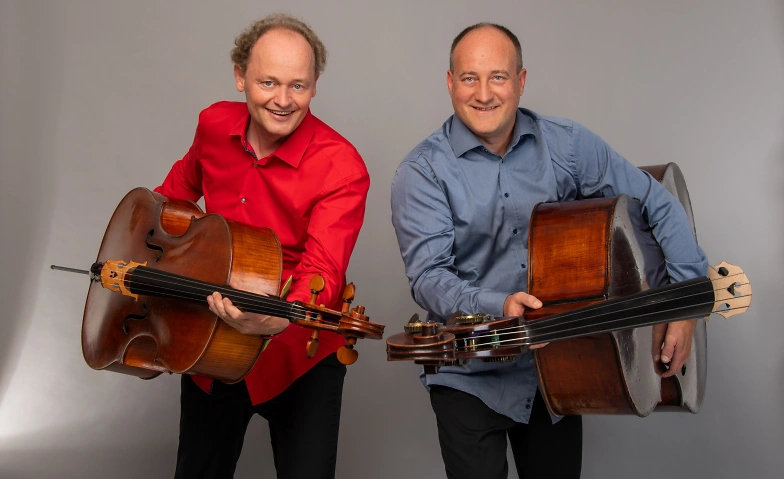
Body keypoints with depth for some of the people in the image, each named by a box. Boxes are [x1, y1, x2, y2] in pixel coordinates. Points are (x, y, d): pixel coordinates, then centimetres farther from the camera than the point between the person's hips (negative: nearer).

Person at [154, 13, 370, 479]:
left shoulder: (341, 167, -23)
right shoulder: (214, 125, -6)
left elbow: (323, 270, -33)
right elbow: (184, 181, 18)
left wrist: (278, 318, -52)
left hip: (298, 355, -4)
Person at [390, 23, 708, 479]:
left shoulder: (567, 144, -2)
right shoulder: (423, 172, -10)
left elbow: (657, 205, 1)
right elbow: (428, 278, -18)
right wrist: (497, 308, -36)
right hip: (472, 376, -3)